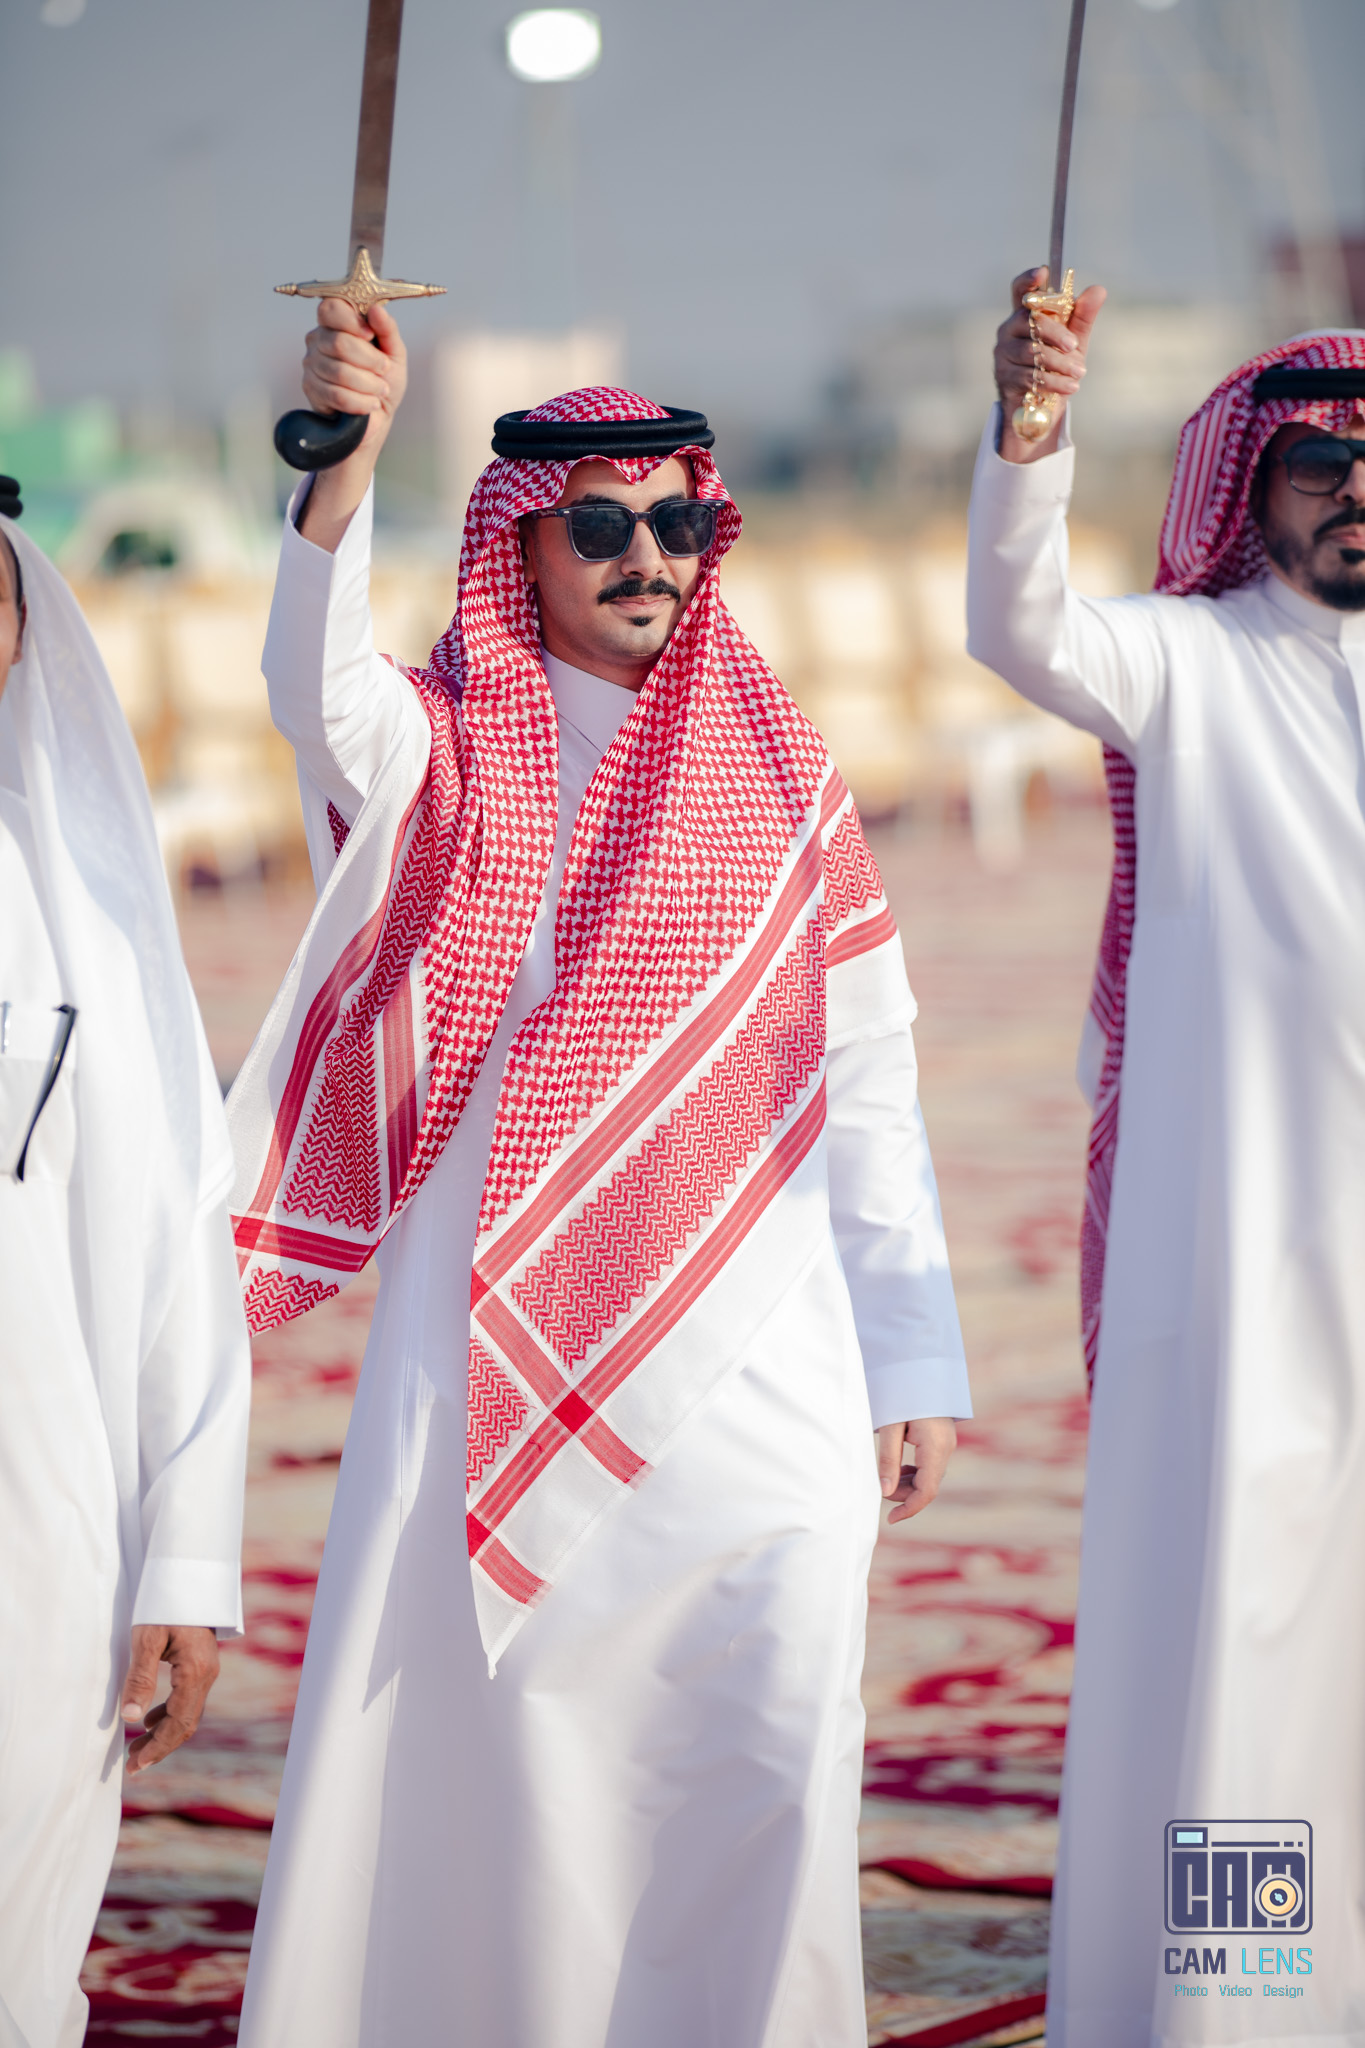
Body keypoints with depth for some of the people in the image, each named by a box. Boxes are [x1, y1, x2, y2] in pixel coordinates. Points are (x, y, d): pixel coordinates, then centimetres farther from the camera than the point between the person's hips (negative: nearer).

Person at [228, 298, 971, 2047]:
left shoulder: (776, 769, 9)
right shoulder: (447, 749, 4)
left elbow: (868, 1083, 11)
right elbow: (317, 691, -21)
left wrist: (916, 1358, 8)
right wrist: (346, 457, -37)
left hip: (751, 1362, 1)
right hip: (492, 1348, -1)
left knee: (766, 1742, -5)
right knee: (477, 1743, -1)